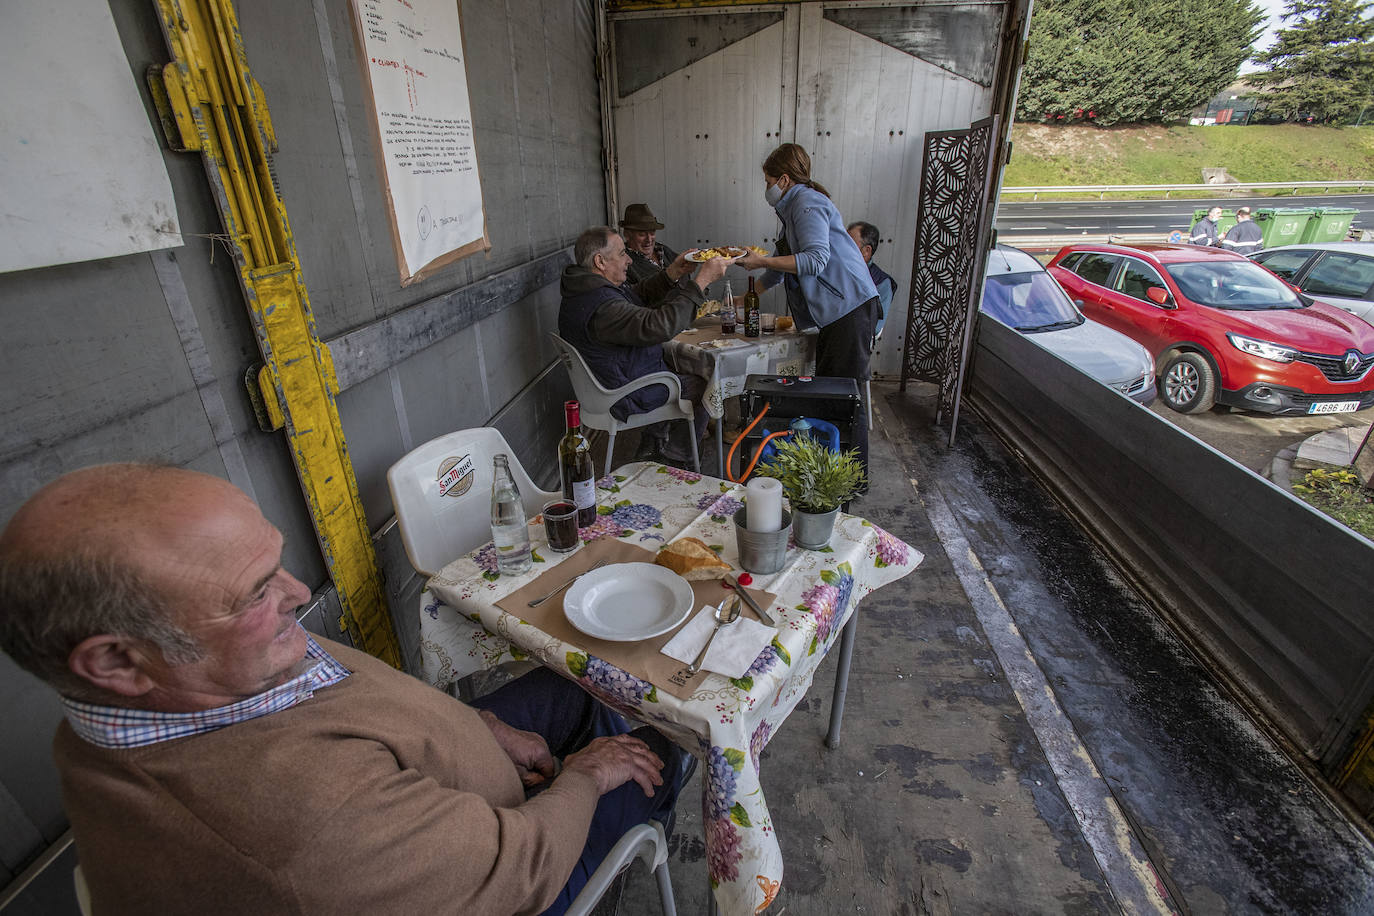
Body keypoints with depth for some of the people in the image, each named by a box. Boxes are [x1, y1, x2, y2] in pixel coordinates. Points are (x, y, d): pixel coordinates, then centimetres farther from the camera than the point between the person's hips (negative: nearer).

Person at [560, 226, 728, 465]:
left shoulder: (590, 290, 1)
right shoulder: (601, 306, -34)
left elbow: (638, 295, 12)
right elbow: (659, 326, -44)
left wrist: (672, 274, -4)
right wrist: (702, 280, -39)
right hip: (628, 396, -10)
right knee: (705, 386, 6)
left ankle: (653, 442, 36)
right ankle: (677, 450, 26)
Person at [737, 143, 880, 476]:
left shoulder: (807, 202, -8)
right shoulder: (793, 208, 23)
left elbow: (816, 259, -21)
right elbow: (785, 264, 32)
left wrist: (762, 260, -17)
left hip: (849, 306, -10)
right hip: (833, 311, 10)